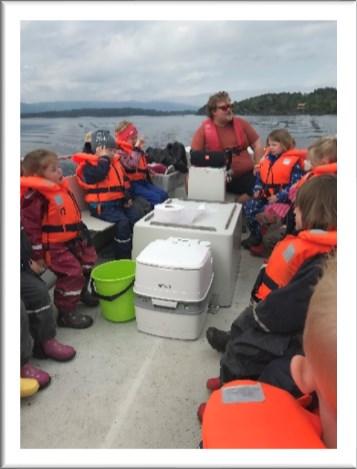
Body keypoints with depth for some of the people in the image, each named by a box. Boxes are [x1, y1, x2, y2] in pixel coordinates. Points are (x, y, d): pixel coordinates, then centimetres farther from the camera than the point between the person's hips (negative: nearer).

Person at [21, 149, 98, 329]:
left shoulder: (60, 186, 7)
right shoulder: (35, 196, -21)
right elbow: (30, 228, -20)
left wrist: (82, 233, 22)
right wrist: (37, 255, -18)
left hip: (73, 240, 10)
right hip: (53, 246, -9)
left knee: (87, 264, 21)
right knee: (72, 274, -11)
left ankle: (81, 293, 47)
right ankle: (66, 313, 7)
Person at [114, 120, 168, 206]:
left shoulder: (135, 149, 16)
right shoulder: (120, 152, -12)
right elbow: (131, 165, -32)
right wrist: (137, 149, -27)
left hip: (142, 181, 9)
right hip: (131, 184, -9)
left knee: (163, 194, -4)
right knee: (156, 198, -23)